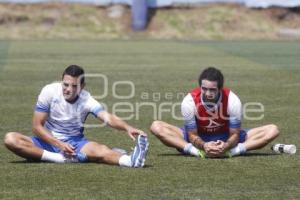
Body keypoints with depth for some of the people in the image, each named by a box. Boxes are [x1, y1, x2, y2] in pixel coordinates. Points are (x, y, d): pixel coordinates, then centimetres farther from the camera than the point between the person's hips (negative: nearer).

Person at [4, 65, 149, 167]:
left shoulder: (86, 99, -12)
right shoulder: (49, 91, -13)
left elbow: (107, 118, -29)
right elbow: (37, 126, -11)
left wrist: (127, 127, -51)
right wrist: (59, 144, -24)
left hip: (74, 142, 0)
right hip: (48, 140, 0)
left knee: (101, 150, -32)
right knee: (10, 139, -29)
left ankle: (132, 160, -61)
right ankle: (62, 159, -35)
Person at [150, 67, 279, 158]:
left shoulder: (232, 100, -24)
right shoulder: (190, 101, -24)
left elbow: (234, 134, -17)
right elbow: (192, 135, -16)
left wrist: (226, 146, -41)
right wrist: (203, 146, -40)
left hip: (225, 140, 0)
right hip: (200, 140, 0)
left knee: (272, 131, -20)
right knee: (157, 127, -26)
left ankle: (229, 151, -33)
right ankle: (198, 152, -34)